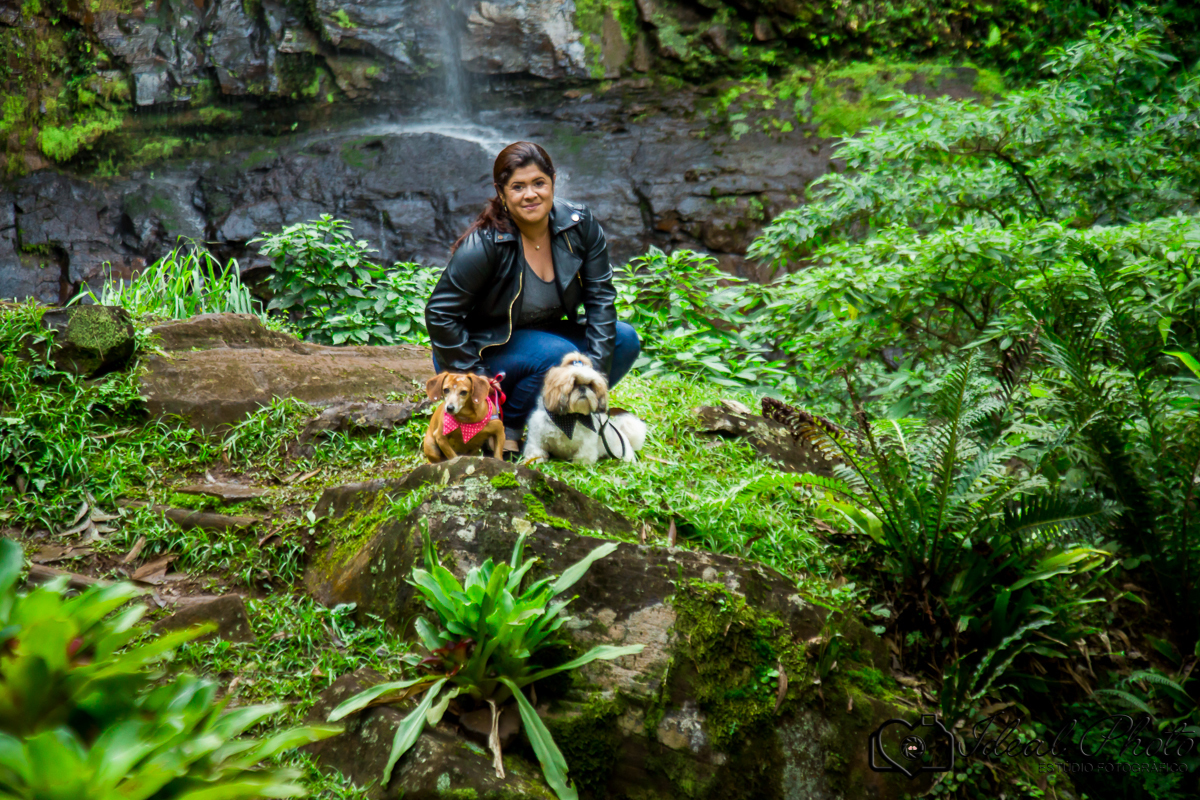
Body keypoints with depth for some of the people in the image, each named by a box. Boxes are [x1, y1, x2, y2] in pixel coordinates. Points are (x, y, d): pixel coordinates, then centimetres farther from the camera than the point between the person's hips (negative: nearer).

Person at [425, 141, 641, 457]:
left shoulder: (580, 225, -11)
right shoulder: (484, 244, -25)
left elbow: (600, 297, -7)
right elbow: (440, 314, -20)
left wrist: (595, 369, -16)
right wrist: (479, 381, -20)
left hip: (543, 335, 6)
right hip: (486, 348, -6)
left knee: (624, 340, -14)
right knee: (557, 355, -33)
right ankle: (505, 431, -10)